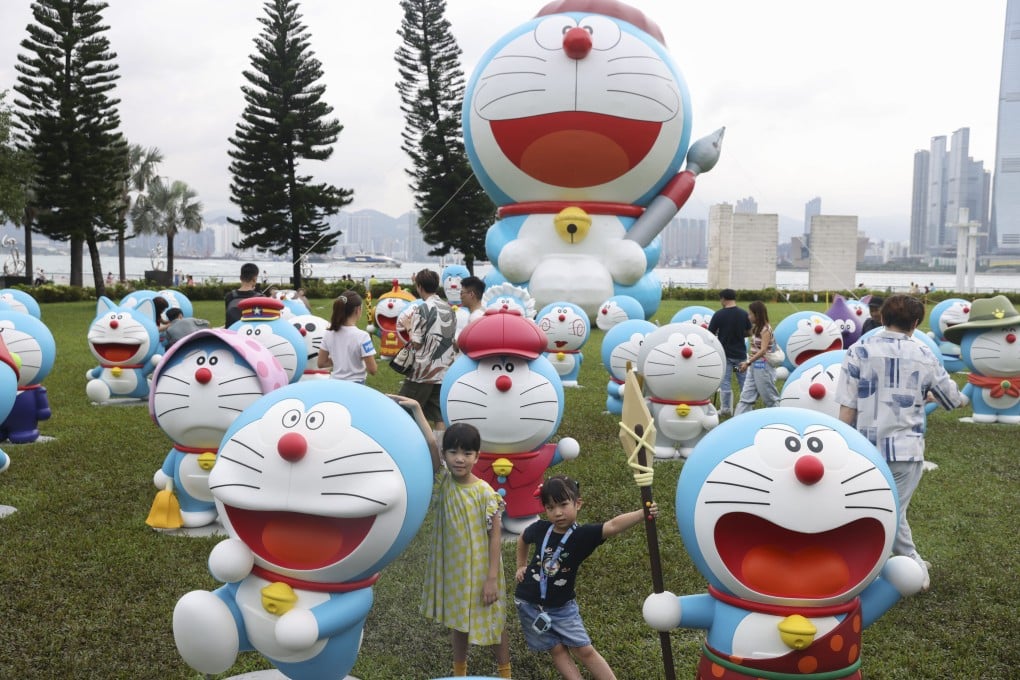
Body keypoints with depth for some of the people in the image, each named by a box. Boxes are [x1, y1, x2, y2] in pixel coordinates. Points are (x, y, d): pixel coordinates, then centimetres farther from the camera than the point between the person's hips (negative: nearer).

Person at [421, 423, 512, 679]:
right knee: (458, 621, 21)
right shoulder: (443, 481, -10)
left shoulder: (485, 493, -20)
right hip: (452, 568, 4)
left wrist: (492, 578, -16)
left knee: (491, 622, 14)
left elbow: (494, 537, -15)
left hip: (479, 570, -3)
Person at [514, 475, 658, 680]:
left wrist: (642, 514, -50)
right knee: (558, 650, 4)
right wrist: (521, 566, 15)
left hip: (562, 606, -1)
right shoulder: (540, 529, -10)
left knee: (584, 650, 1)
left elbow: (613, 526, -37)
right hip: (529, 603, 2)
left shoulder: (583, 534, -18)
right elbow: (522, 540, 15)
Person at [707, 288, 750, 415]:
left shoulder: (719, 314, -14)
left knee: (725, 382, 5)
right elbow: (749, 332, 8)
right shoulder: (743, 314, -4)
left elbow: (711, 334, -8)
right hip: (740, 353, 3)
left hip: (725, 354, -3)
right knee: (744, 381, 11)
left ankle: (725, 409, 9)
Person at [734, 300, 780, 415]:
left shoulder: (766, 329, -15)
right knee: (746, 396, 6)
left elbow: (763, 351, -23)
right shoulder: (756, 328, 11)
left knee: (769, 397, 4)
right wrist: (748, 362, 5)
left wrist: (748, 362, -28)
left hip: (763, 367, -9)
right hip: (753, 366, 9)